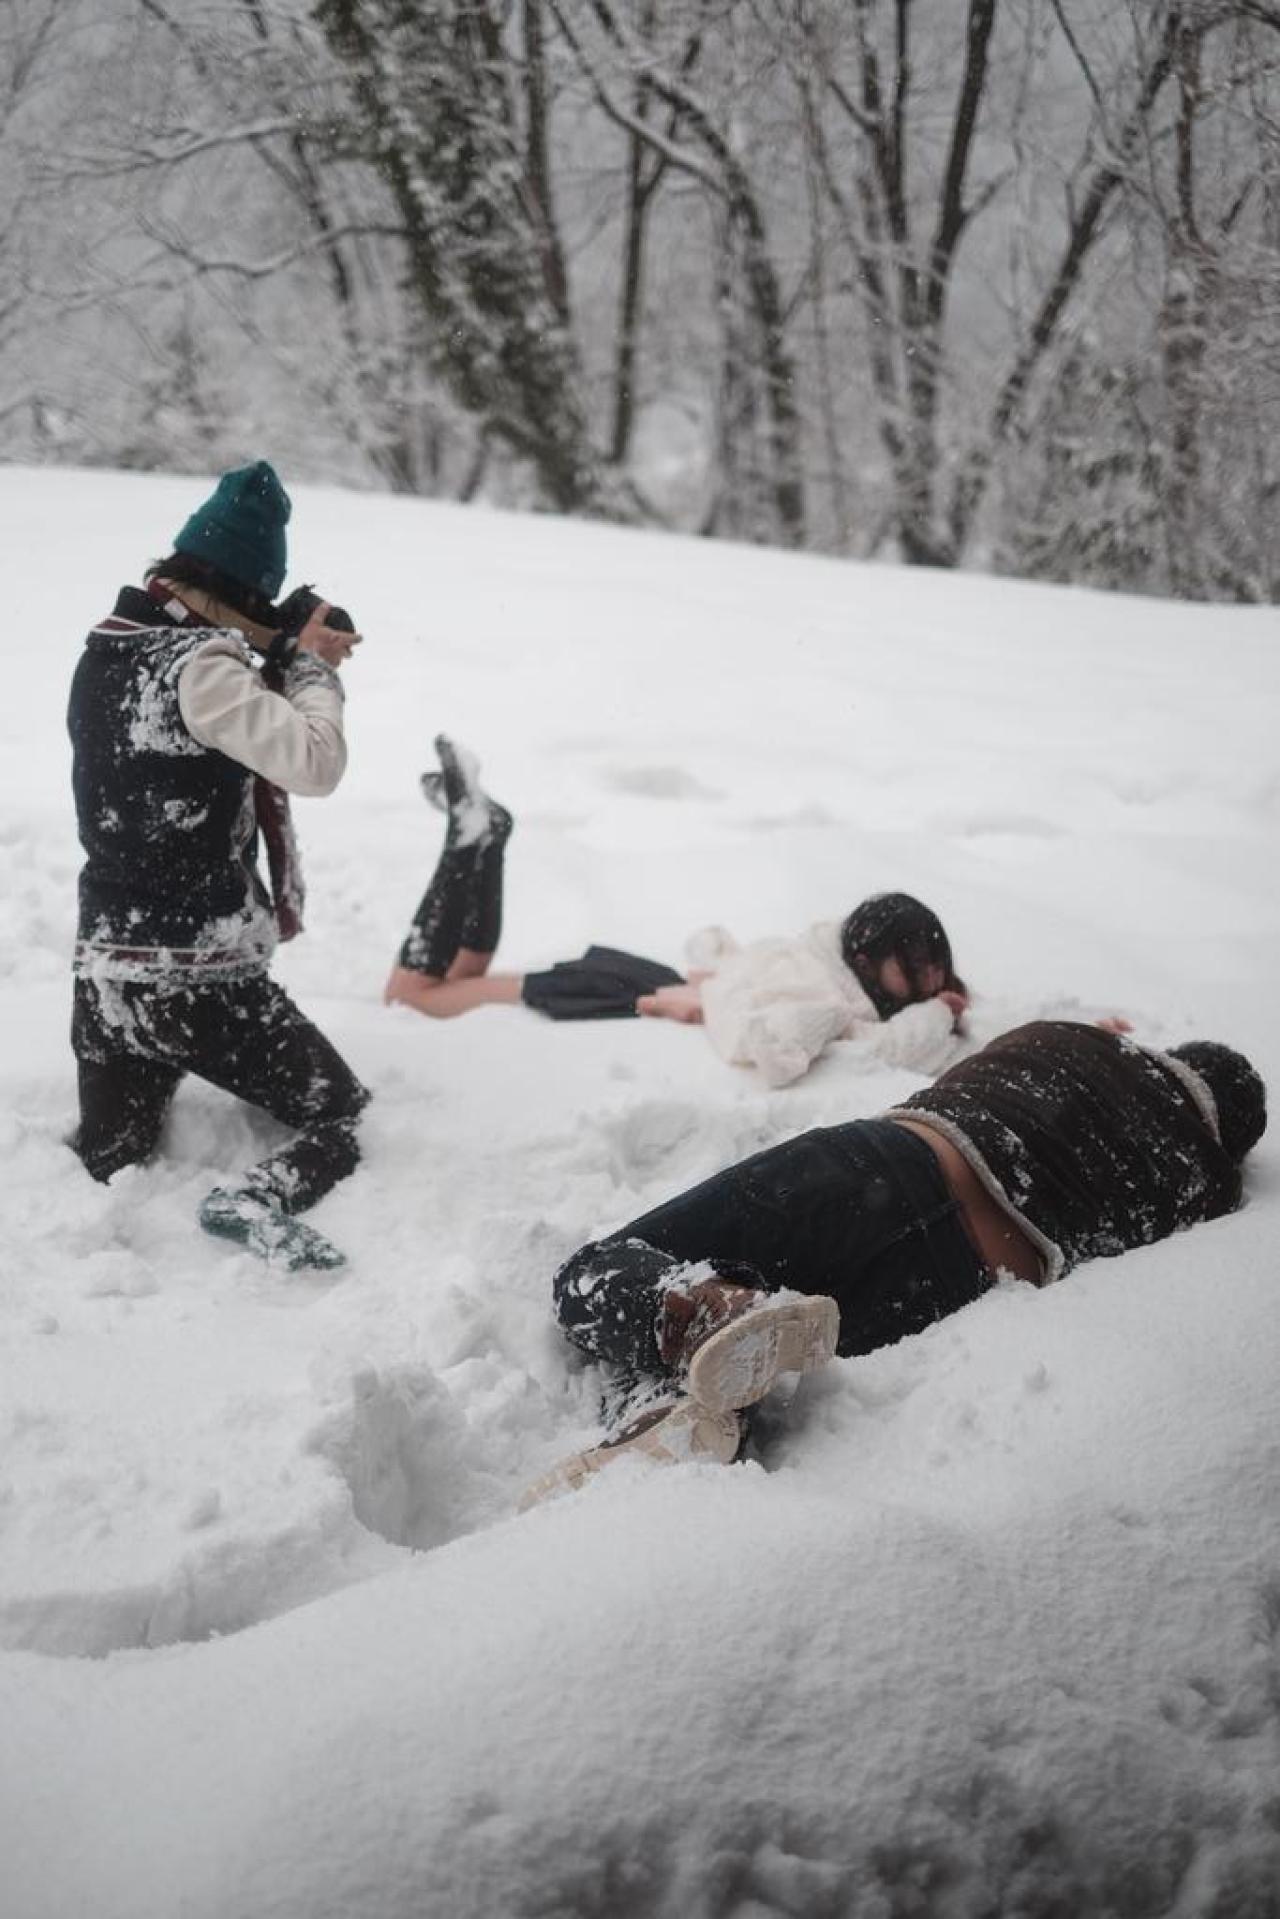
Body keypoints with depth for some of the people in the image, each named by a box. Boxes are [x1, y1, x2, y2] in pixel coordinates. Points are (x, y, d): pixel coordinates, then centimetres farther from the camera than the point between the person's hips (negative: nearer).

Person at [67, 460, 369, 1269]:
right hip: (201, 975, -7)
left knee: (106, 1167, 16)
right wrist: (312, 669, -8)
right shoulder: (198, 663, -18)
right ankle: (259, 1199, -19)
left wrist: (286, 665, 6)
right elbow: (314, 761, -25)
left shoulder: (107, 651, 8)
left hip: (108, 967, 7)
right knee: (345, 1113, 10)